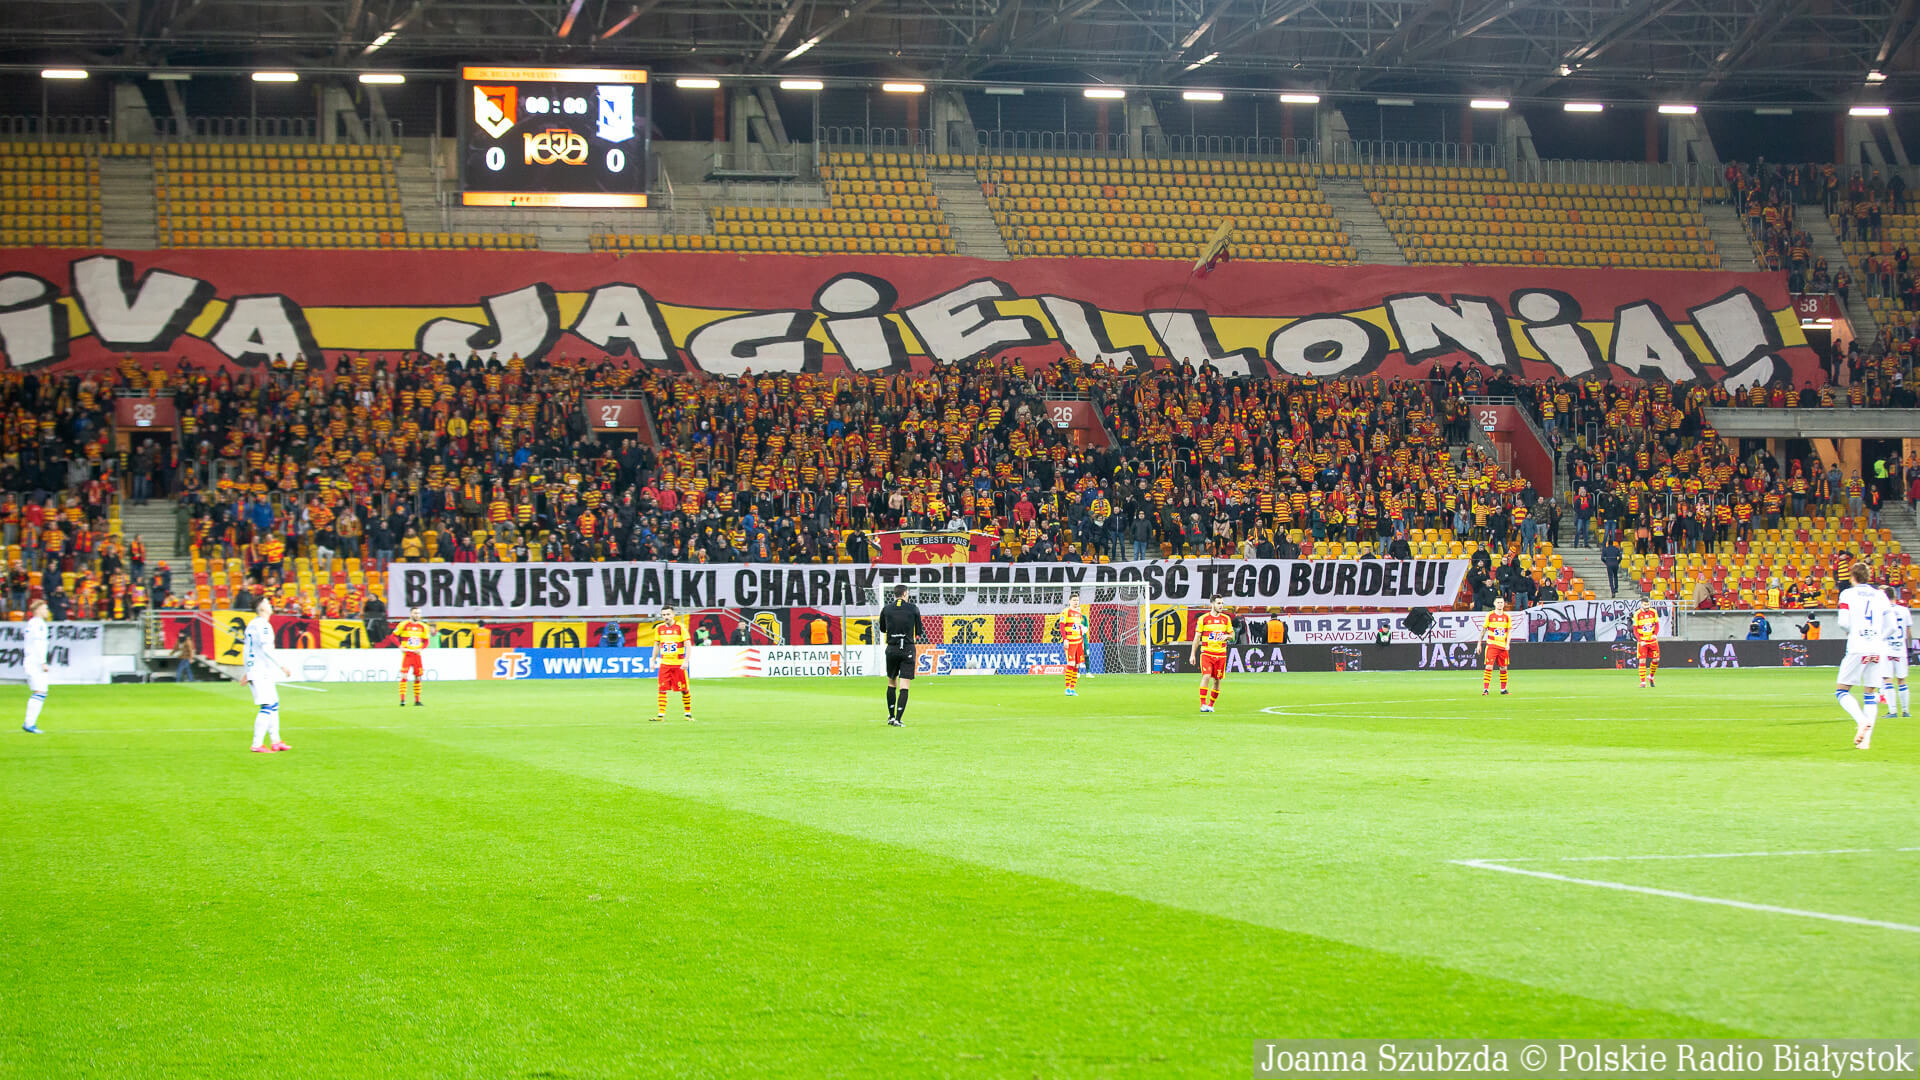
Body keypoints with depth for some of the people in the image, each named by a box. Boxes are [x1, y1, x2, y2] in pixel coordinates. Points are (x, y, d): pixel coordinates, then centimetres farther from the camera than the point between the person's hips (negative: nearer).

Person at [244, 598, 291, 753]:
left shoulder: (251, 625, 16)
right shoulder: (263, 625, -12)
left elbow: (245, 649, 20)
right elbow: (266, 649, -20)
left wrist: (247, 671, 26)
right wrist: (282, 666, -17)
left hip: (253, 671, 10)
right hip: (262, 672, -10)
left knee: (274, 705, 16)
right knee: (267, 707, -12)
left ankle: (275, 741, 19)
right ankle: (257, 744, -16)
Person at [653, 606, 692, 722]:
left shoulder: (680, 627, -6)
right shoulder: (659, 628, 6)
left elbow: (687, 645, -7)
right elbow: (656, 645, 17)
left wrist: (686, 661, -16)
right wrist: (653, 661, 12)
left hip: (679, 664, -3)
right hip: (664, 663, 3)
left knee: (684, 690, 2)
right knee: (662, 689, -5)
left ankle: (688, 713, 16)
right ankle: (661, 714, -3)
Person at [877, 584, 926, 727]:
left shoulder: (886, 609, 3)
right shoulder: (913, 608, 0)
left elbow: (882, 629, 16)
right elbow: (920, 632, 4)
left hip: (892, 649, 2)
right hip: (909, 649, -2)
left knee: (891, 684, 17)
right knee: (904, 687, -3)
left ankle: (891, 717, 19)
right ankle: (898, 719, -10)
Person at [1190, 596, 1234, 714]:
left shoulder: (1226, 619, 8)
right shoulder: (1203, 619, -1)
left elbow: (1232, 635, 16)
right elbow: (1197, 637, 3)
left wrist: (1226, 636, -8)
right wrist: (1192, 654, 1)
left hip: (1220, 654, 3)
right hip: (1206, 652, -3)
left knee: (1217, 680, 5)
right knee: (1206, 676, -17)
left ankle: (1211, 704, 19)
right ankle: (1203, 704, -14)